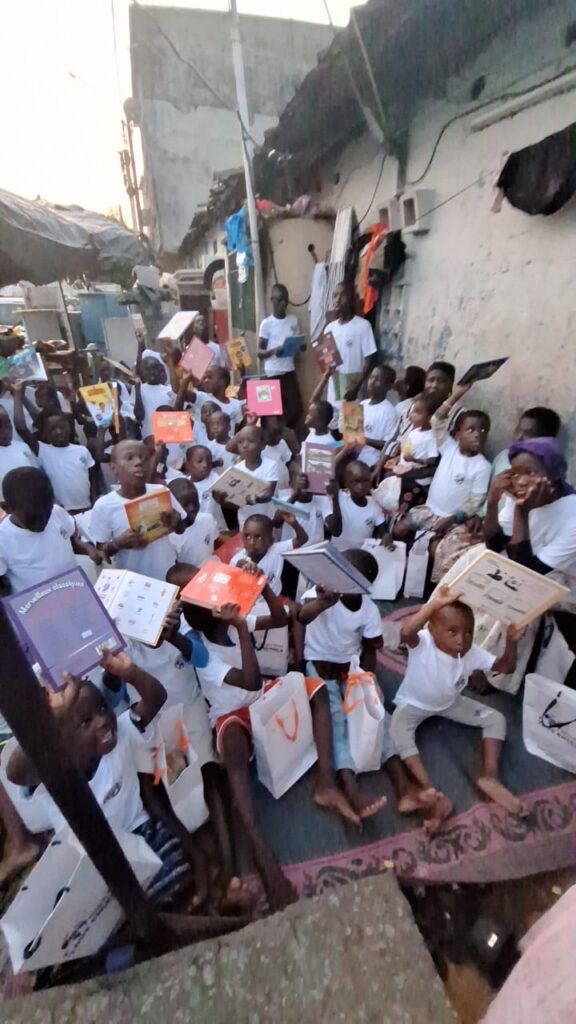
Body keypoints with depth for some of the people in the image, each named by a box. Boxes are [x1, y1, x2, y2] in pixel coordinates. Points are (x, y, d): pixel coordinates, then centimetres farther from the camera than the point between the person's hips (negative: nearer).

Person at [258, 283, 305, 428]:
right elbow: (260, 351, -4)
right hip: (273, 373, -4)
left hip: (290, 371, 4)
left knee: (296, 407, 2)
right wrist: (273, 351, -25)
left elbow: (301, 346, 15)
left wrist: (300, 345, -9)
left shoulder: (293, 320, 10)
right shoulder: (266, 323, -3)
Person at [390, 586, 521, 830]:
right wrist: (436, 603, -63)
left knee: (496, 718, -3)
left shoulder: (472, 653, -19)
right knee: (398, 730, -34)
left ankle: (488, 777, -4)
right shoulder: (423, 644, -35)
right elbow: (406, 632, -60)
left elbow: (506, 667, -11)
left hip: (449, 702, 5)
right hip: (413, 704, -5)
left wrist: (511, 640, -30)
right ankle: (432, 793, -30)